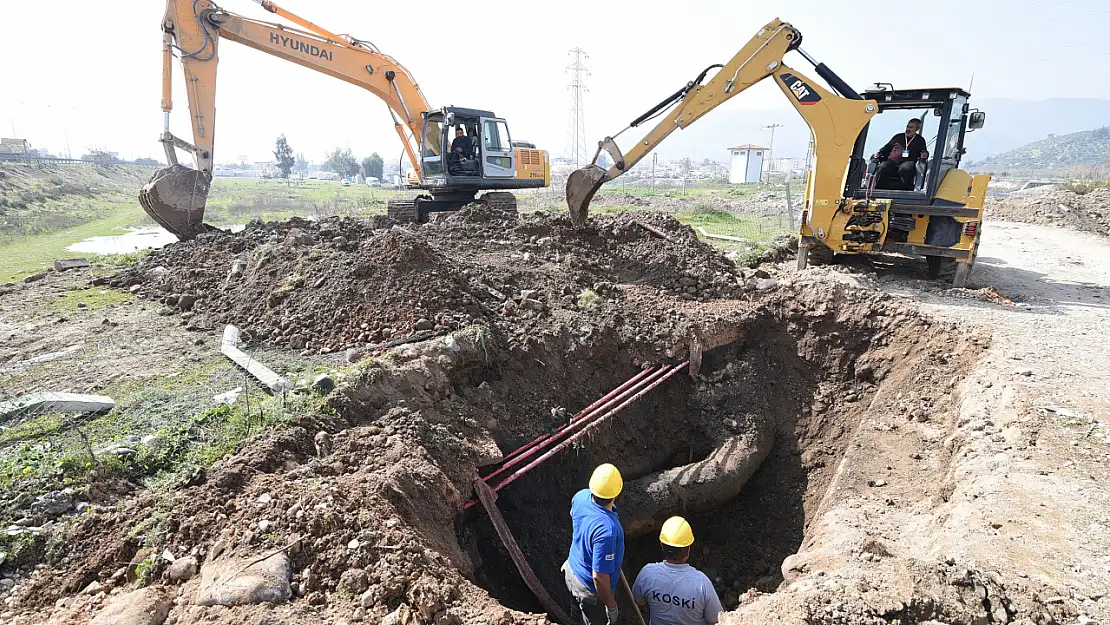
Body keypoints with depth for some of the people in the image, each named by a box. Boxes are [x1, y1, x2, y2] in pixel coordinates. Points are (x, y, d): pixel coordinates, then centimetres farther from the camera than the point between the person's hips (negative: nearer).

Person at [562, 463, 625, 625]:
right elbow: (599, 577, -34)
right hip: (591, 591, -6)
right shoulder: (607, 529, -42)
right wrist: (611, 606, -17)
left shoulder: (581, 496, -20)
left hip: (572, 570, 6)